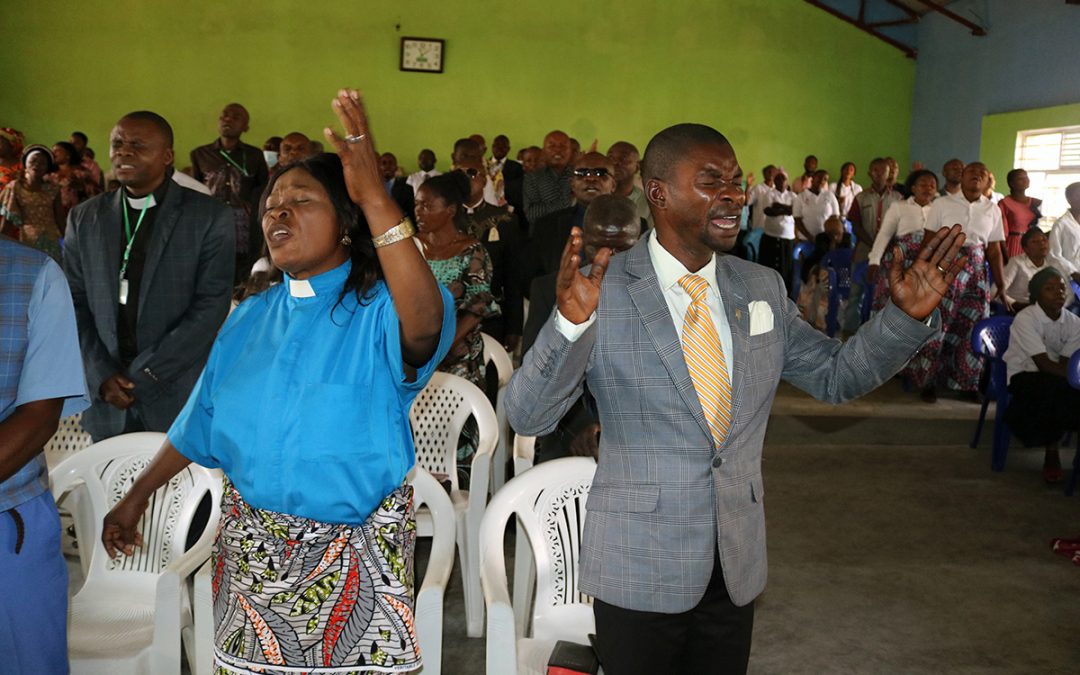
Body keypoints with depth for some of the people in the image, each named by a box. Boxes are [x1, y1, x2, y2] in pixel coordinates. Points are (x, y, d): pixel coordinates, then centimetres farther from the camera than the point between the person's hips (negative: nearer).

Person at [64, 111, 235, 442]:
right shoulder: (84, 218, 10)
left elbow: (212, 305, -8)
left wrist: (148, 376, -12)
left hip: (180, 398, -3)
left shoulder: (210, 216, -3)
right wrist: (102, 375, -5)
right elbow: (76, 303, 8)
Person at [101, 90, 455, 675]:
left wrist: (377, 198, -45)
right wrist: (137, 497, 15)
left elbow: (425, 325, -38)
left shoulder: (380, 309, -13)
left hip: (356, 554, -5)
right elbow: (200, 422, 14)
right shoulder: (251, 318, 7)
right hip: (252, 549, 5)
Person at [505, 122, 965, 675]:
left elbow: (835, 375, 11)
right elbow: (527, 416, -19)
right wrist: (571, 322, -36)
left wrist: (906, 316, -4)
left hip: (736, 565, 5)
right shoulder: (604, 293, -14)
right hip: (639, 567, -5)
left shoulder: (762, 289, 3)